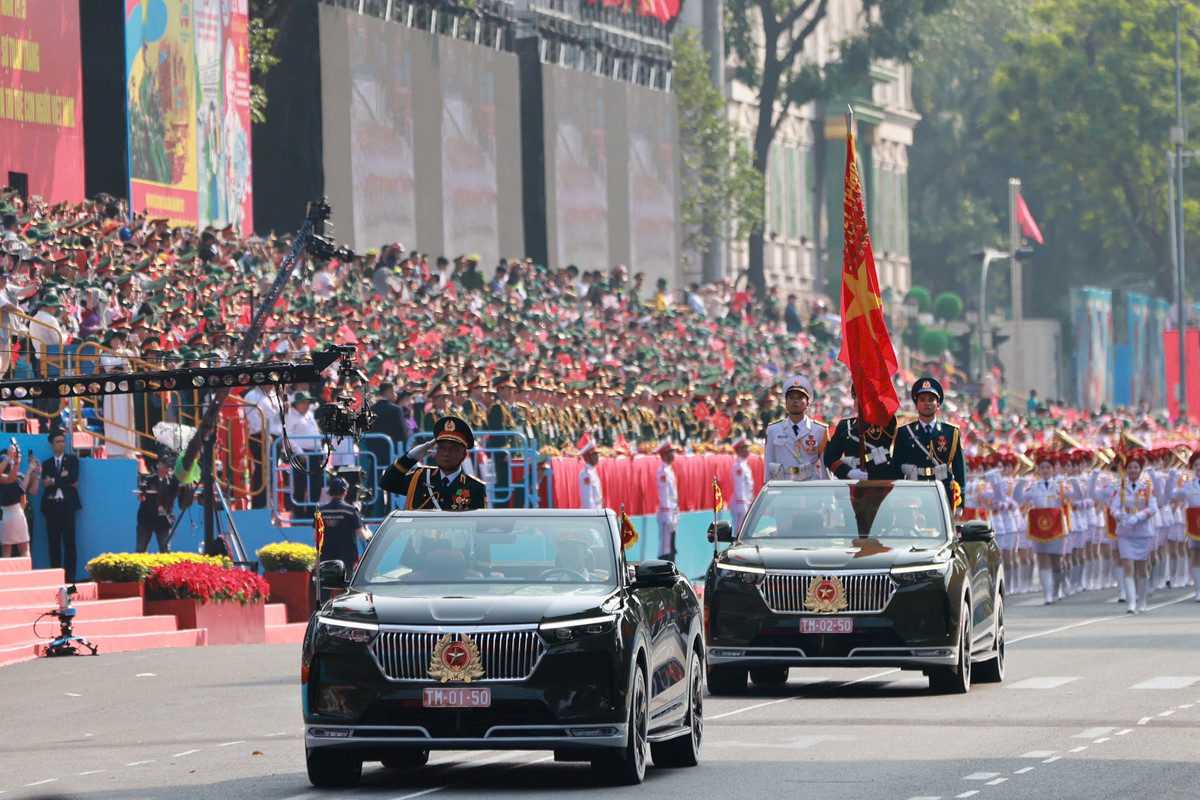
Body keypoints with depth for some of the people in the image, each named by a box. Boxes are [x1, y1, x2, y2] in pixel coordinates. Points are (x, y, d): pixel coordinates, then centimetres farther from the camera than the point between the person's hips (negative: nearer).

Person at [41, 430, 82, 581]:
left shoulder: (72, 460, 10)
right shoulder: (47, 464, 16)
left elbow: (73, 478, -7)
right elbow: (45, 483, 1)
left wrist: (53, 481, -7)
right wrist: (63, 480, -8)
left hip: (67, 505, -2)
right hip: (51, 505, 2)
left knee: (69, 542, -6)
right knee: (53, 542, 0)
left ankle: (70, 575, -6)